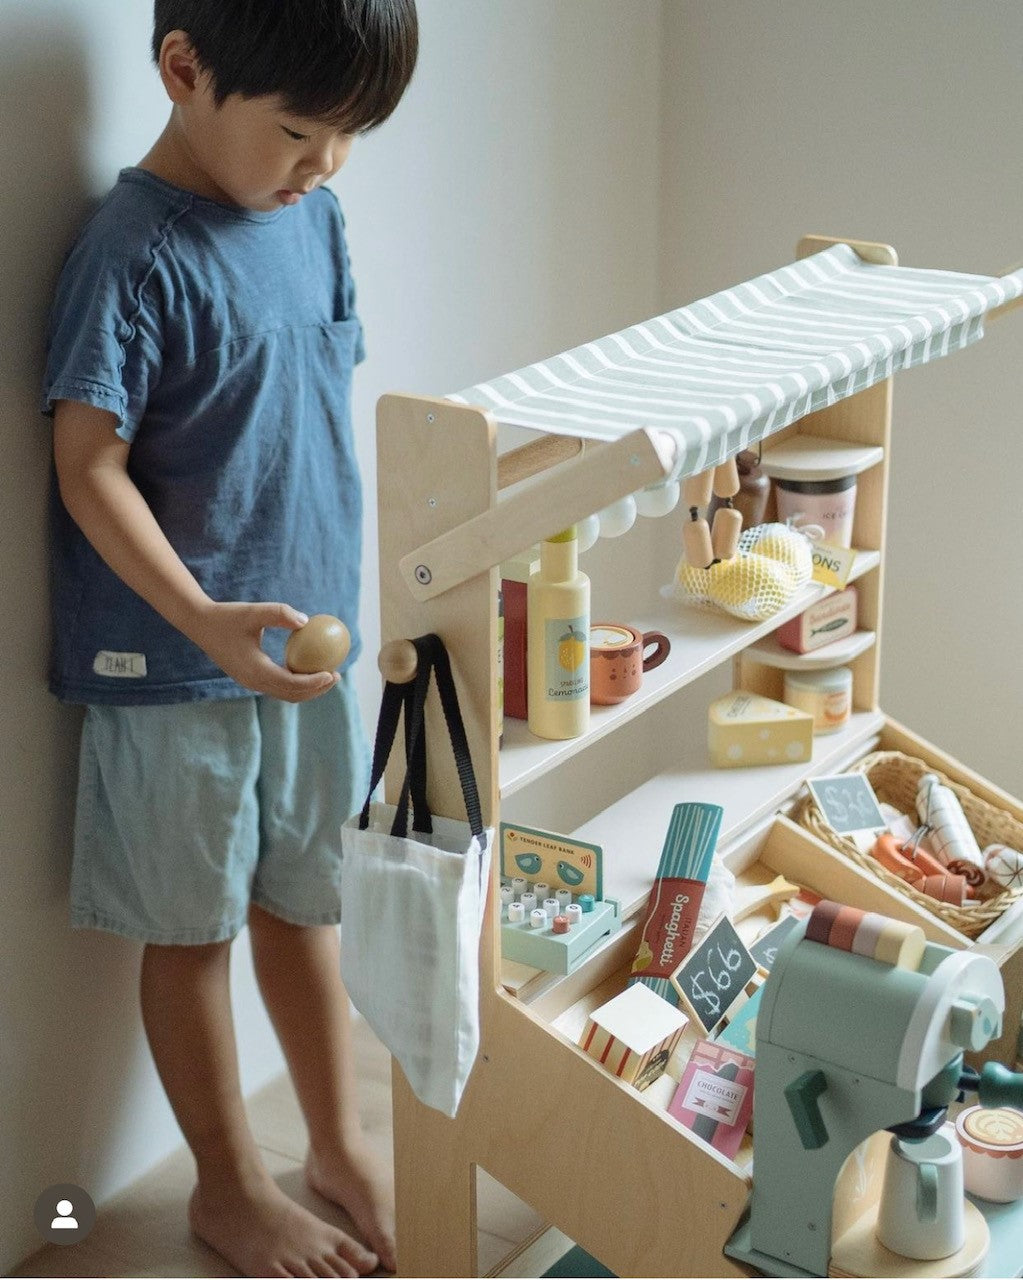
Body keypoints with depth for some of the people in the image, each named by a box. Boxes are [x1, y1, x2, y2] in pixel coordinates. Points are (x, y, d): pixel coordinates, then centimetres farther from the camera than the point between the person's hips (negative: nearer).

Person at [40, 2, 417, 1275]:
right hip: (174, 663, -6)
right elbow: (89, 468, -20)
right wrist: (207, 620, -30)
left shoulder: (313, 212, 2)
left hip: (304, 637, 7)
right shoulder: (134, 251, -20)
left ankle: (338, 1143, 37)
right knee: (194, 924, 10)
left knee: (305, 896, 20)